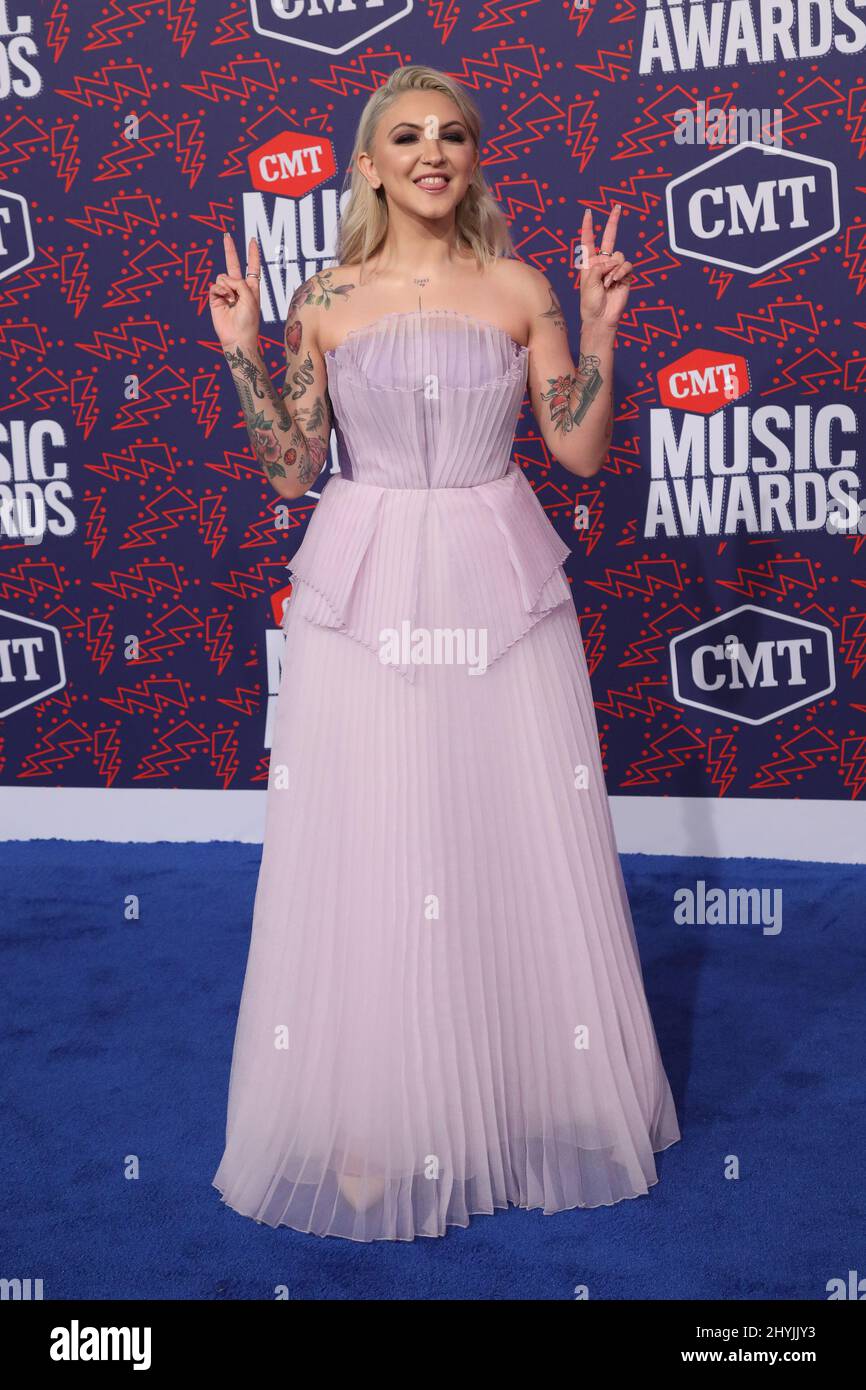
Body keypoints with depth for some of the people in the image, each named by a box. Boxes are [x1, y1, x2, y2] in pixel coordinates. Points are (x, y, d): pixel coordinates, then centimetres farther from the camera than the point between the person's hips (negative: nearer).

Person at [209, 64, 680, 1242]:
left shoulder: (520, 290, 6)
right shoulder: (324, 301, 5)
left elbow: (584, 450, 3)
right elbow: (293, 471, 3)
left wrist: (600, 327, -6)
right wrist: (244, 352, -5)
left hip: (496, 586, 1)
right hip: (364, 586, 0)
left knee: (518, 845, 6)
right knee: (366, 852, 2)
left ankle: (527, 1093, 27)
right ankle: (374, 1125, 18)